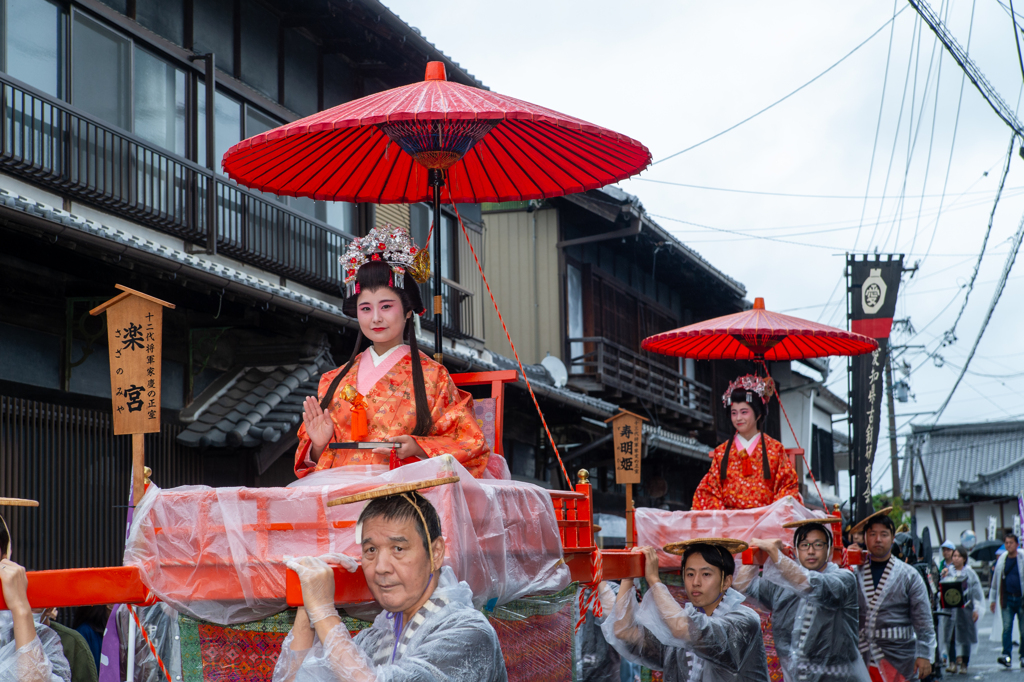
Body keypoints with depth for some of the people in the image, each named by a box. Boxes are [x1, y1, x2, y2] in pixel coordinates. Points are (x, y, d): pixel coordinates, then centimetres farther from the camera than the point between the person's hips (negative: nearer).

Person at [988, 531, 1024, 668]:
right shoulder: (1002, 560, 9)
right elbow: (995, 579, 17)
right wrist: (992, 599, 18)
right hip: (1007, 599, 2)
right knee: (1006, 627, -9)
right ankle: (1006, 655, -14)